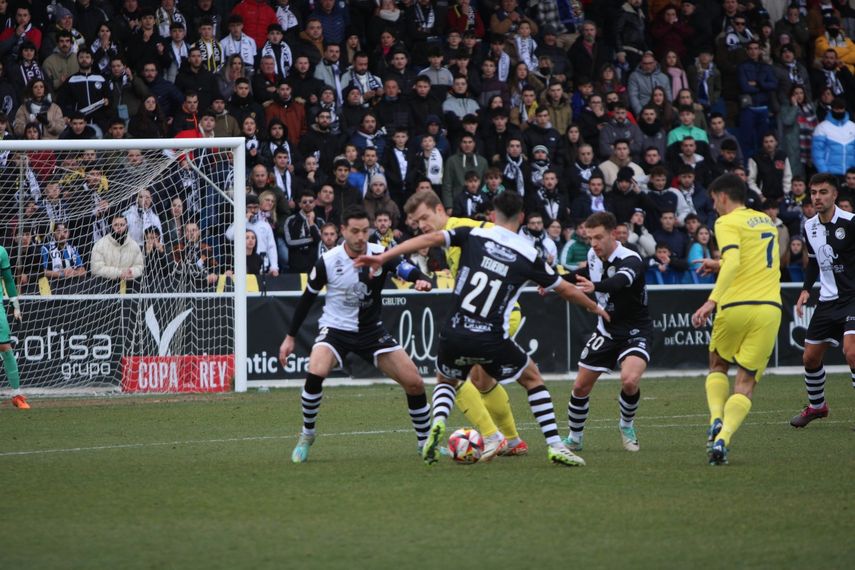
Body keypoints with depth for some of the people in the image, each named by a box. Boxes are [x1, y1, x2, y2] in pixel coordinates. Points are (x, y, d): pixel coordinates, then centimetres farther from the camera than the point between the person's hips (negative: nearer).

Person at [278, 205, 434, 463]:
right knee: (316, 373, -31)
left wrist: (422, 280, -49)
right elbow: (307, 298, 0)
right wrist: (290, 337, 5)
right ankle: (306, 436, -8)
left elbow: (409, 270, -24)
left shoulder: (380, 255, -12)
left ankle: (426, 443, 16)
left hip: (372, 330, 2)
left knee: (415, 383, -5)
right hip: (336, 328, -2)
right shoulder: (327, 262, -13)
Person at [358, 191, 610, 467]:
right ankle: (555, 446, 15)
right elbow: (566, 289, 15)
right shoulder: (529, 256, 4)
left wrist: (383, 257, -7)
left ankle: (437, 424, -1)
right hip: (491, 340, -1)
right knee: (532, 379, 23)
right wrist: (595, 308, 34)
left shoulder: (473, 235, 3)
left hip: (454, 335, 1)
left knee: (445, 382, 30)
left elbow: (430, 239, -8)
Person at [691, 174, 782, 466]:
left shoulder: (728, 223, -2)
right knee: (746, 383, 3)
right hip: (770, 307, 4)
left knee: (718, 366, 21)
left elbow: (733, 262, -19)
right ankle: (723, 438, -16)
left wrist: (712, 301, -25)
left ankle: (716, 420, 0)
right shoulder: (766, 221, 20)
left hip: (736, 306, -4)